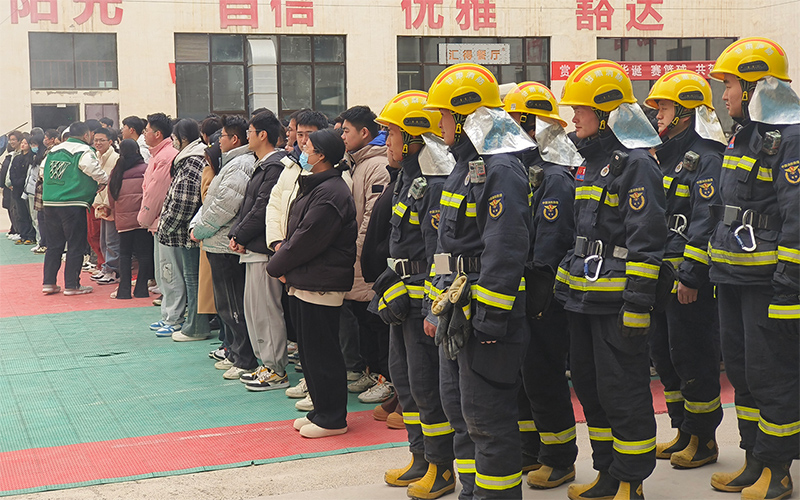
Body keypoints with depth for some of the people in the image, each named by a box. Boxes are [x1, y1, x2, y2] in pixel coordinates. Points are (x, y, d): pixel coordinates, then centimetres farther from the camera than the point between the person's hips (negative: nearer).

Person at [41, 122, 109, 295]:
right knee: (76, 246, 2)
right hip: (73, 204, -7)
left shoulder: (54, 150, 15)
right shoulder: (84, 151, -7)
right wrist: (104, 181, -4)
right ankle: (72, 285, 4)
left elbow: (43, 172, 23)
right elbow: (93, 169, -21)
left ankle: (48, 283, 17)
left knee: (53, 245, 15)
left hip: (50, 203, 7)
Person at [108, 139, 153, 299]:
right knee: (144, 253, 4)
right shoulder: (146, 169, -6)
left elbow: (111, 198, 13)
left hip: (123, 220, 3)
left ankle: (124, 289, 5)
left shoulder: (116, 172, 5)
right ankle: (141, 289, 3)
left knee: (124, 253, 9)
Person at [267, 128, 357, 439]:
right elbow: (295, 234, 19)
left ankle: (332, 418, 8)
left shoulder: (330, 194, -18)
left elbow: (306, 240, -20)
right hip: (304, 283, 11)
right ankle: (320, 410, 27)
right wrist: (282, 260, 2)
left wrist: (277, 266, -7)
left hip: (320, 285, -11)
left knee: (322, 353, -2)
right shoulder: (314, 187, 16)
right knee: (309, 351, 16)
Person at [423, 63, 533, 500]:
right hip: (456, 317, 11)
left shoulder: (500, 172, -16)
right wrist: (436, 308, 20)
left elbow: (504, 252, -23)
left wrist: (488, 319, -24)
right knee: (458, 409, 18)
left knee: (486, 416, -3)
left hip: (485, 318, -11)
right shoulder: (464, 169, 17)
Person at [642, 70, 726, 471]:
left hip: (691, 277, -10)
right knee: (664, 355, 14)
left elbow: (707, 221, -20)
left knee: (693, 360, -2)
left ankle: (703, 440, 11)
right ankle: (684, 432, 26)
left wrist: (691, 274, -23)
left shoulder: (707, 158, -12)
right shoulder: (666, 157, 17)